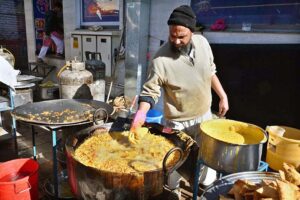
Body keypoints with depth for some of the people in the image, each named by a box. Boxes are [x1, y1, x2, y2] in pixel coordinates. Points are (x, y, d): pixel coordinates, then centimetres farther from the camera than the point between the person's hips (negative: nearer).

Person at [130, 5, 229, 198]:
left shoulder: (202, 42, -8)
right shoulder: (161, 59, -23)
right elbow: (150, 90, -19)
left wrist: (223, 96, 7)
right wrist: (141, 112, -36)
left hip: (205, 116, 5)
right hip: (178, 122, -4)